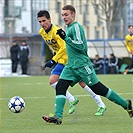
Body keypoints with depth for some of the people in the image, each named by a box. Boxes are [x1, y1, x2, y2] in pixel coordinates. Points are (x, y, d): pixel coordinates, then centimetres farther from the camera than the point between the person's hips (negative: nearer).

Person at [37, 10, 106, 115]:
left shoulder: (56, 31, -23)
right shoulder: (42, 32, 1)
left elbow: (64, 47, -30)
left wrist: (53, 60, -31)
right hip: (62, 61, 8)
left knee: (83, 83, -6)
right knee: (52, 81, -9)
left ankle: (101, 105, 6)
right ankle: (72, 100, 4)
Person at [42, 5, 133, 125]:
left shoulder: (76, 27, -12)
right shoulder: (69, 28, 16)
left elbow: (81, 45, -21)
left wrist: (65, 38, -25)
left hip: (82, 65, -9)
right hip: (71, 65, 9)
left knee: (98, 89, -3)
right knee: (60, 87, -9)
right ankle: (58, 117, -17)